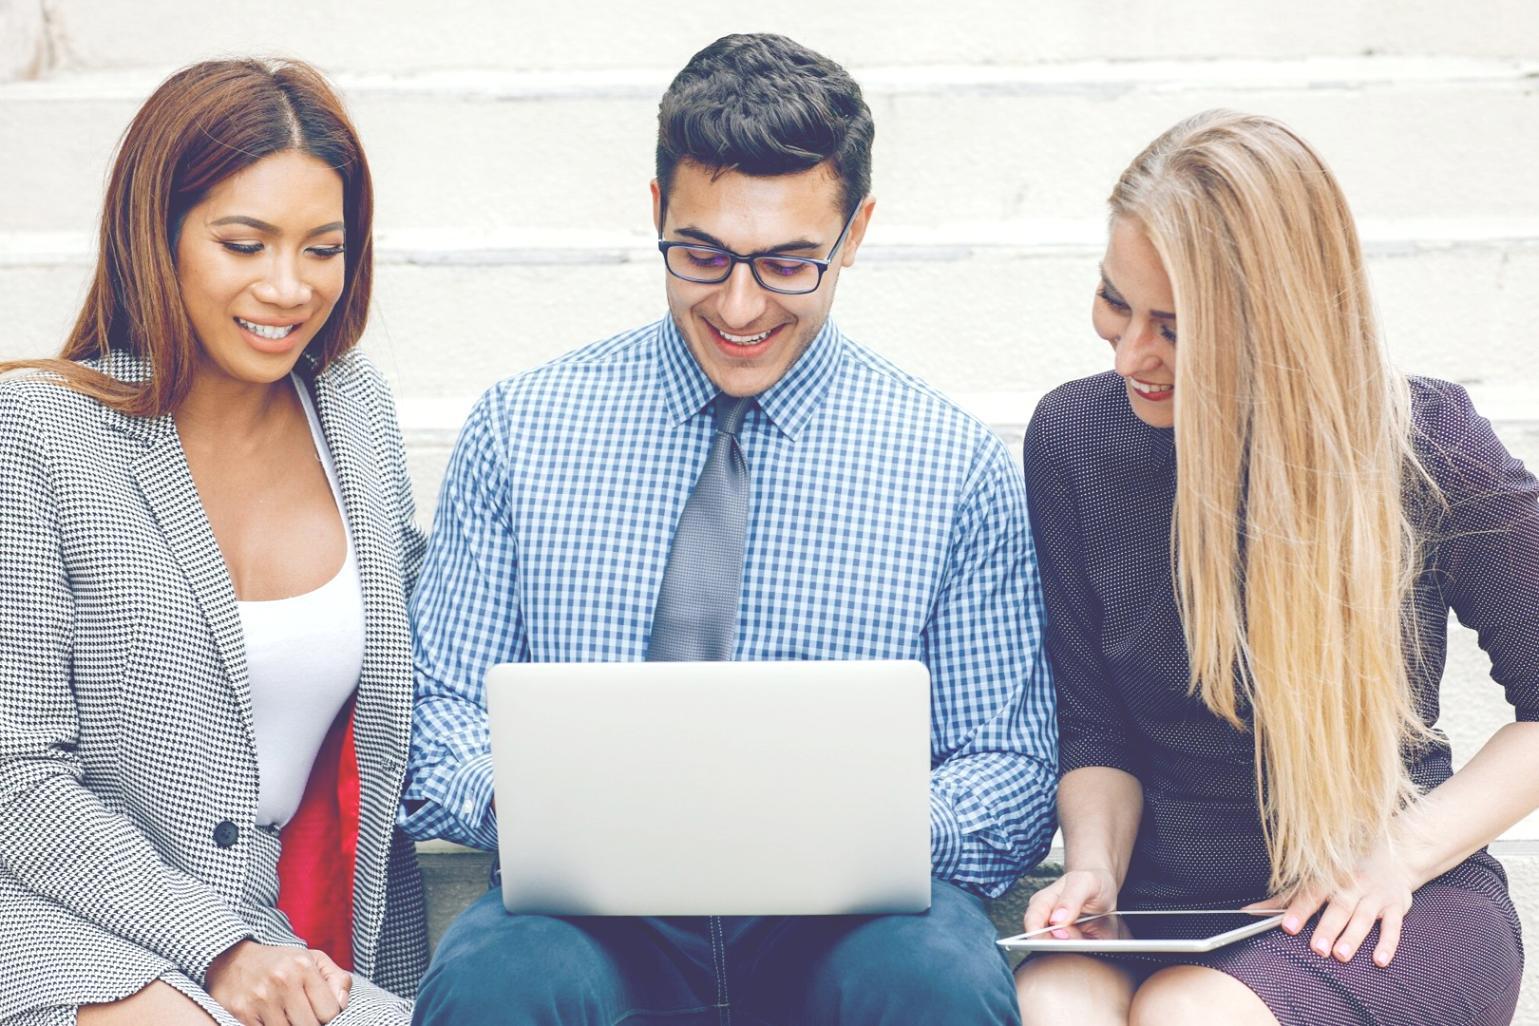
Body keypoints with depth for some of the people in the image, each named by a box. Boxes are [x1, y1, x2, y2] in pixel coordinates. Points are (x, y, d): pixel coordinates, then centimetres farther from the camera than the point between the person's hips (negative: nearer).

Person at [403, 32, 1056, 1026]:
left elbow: (1014, 777, 6)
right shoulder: (519, 431, 6)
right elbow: (437, 718, 8)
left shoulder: (958, 466, 4)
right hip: (586, 908, 0)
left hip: (843, 913, 0)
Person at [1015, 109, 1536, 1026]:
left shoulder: (1425, 445, -7)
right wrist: (1095, 864, -10)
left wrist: (1402, 849, -10)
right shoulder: (1075, 440, 1)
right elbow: (1096, 725, 7)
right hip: (1160, 895, 2)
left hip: (1385, 914, -2)